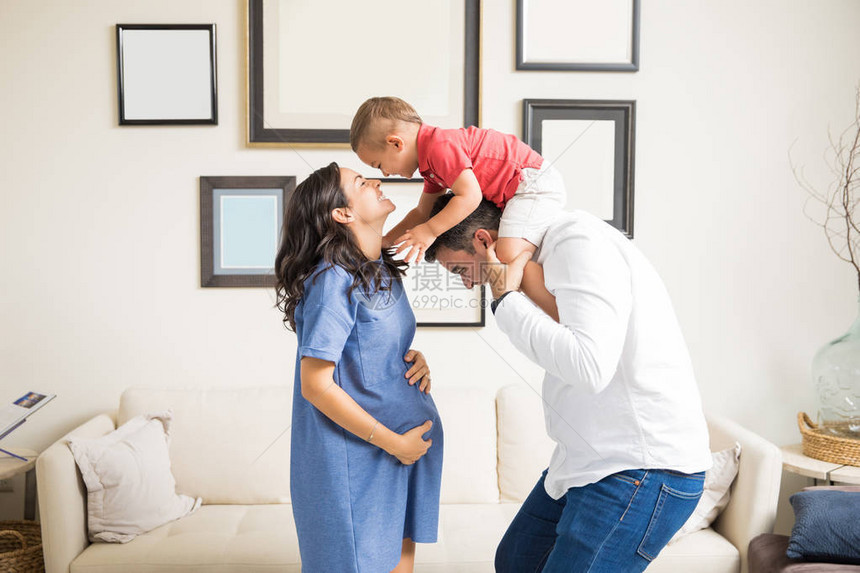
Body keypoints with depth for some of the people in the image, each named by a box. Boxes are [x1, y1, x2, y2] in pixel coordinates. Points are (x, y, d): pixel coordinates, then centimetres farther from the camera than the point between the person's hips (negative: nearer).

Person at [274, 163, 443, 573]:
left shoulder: (382, 269, 7)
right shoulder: (333, 280, -20)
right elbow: (315, 385, -21)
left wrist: (414, 359, -1)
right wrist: (393, 442, -16)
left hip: (404, 441, 8)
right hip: (355, 457, -8)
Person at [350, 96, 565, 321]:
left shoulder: (441, 147, -21)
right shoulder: (431, 161, 15)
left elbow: (470, 196, -27)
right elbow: (422, 212, 23)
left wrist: (430, 231, -20)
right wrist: (385, 242, 15)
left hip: (534, 181, -11)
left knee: (509, 254, -29)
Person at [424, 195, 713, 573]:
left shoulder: (579, 242, -18)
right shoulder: (546, 256, 11)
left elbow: (589, 366, -30)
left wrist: (505, 299, -20)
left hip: (646, 469, -10)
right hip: (589, 460, 10)